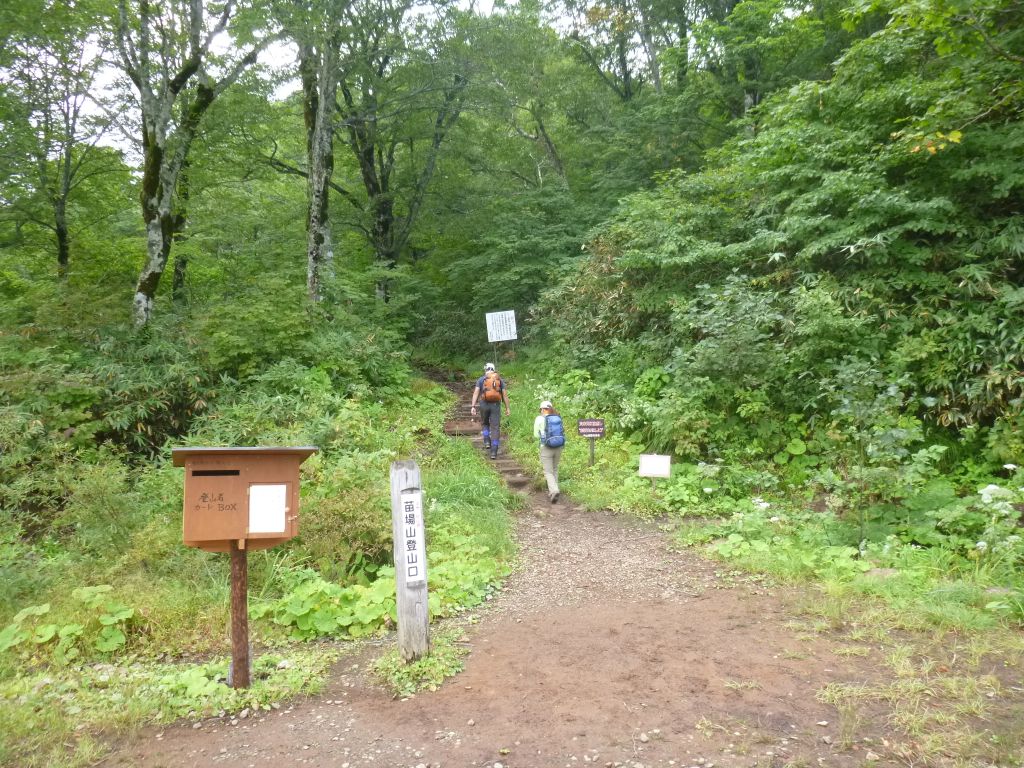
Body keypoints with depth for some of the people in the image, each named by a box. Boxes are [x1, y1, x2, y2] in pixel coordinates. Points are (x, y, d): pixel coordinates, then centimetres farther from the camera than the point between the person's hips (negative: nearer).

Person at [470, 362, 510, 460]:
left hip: (484, 404, 0)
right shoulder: (500, 380, 10)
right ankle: (494, 452, -5)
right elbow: (505, 394, 4)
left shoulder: (481, 379, 6)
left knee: (485, 424, 25)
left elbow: (476, 392, -5)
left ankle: (487, 442, 5)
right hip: (496, 405, 0)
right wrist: (507, 408, 5)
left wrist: (473, 406, -8)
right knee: (495, 428, 1)